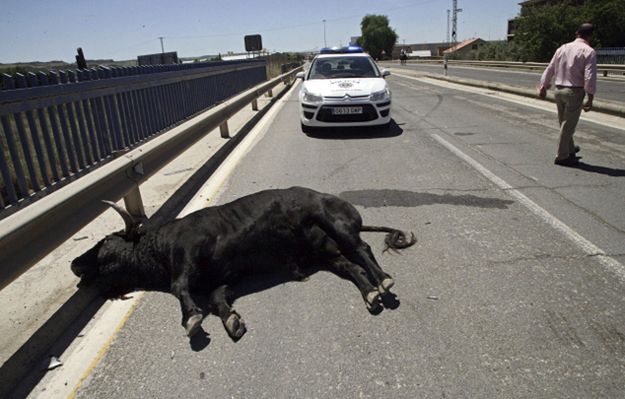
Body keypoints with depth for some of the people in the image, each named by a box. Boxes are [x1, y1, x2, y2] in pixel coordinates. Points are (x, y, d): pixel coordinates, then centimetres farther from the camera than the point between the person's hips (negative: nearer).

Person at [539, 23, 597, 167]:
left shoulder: (562, 48, 7)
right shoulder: (589, 52, -10)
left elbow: (550, 69, 13)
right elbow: (590, 77, -16)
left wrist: (544, 87, 25)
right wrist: (590, 99, -13)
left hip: (559, 90, 6)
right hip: (575, 92, -6)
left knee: (564, 123, 18)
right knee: (568, 125, 2)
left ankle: (570, 150, 35)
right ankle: (562, 156, 10)